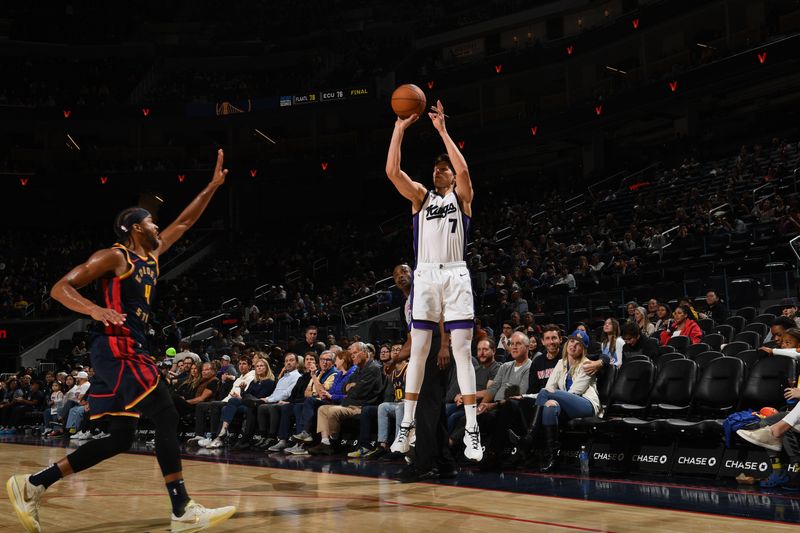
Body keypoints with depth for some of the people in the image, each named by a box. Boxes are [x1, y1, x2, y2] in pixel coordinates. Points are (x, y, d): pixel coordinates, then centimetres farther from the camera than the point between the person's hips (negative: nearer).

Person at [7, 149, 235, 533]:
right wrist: (96, 310, -30)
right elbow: (60, 288, -11)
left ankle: (31, 485, 13)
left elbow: (184, 223, 28)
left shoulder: (151, 256, 19)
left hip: (130, 350, 10)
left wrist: (213, 186, 25)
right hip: (116, 349, -10)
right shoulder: (115, 256, -6)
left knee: (121, 438, 9)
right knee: (166, 418, -13)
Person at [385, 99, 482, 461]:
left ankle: (472, 429, -5)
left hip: (455, 275, -2)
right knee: (418, 350, 4)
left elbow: (463, 168, -13)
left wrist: (442, 130, -11)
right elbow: (392, 171, 0)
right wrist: (399, 130, -5)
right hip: (425, 275, 2)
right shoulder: (421, 196, 15)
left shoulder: (461, 196, 9)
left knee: (462, 351, -5)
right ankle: (407, 424, 11)